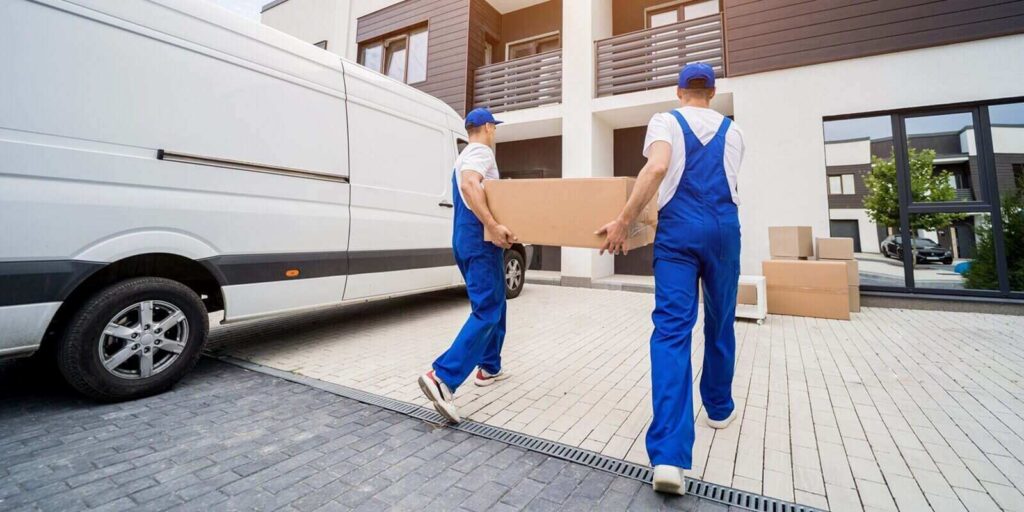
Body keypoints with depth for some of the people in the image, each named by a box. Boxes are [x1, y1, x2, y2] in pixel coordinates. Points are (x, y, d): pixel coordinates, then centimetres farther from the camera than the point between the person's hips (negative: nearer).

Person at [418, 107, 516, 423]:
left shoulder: (463, 157, 23)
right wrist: (493, 226, -35)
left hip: (464, 240, 10)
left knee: (493, 305, 19)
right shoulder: (481, 152, -7)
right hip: (480, 240, -10)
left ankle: (489, 368, 26)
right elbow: (469, 185, -28)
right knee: (487, 313, -12)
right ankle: (442, 377, -21)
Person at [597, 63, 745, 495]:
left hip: (678, 226, -3)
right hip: (723, 226, 4)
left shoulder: (665, 121, 6)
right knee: (720, 322, 18)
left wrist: (624, 221, -14)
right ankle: (719, 408, 37)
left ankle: (669, 455, -18)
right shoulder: (732, 131, 18)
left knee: (672, 328, -10)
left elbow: (657, 169, -15)